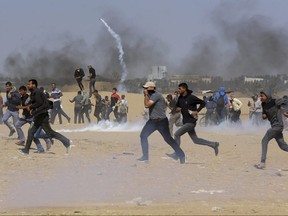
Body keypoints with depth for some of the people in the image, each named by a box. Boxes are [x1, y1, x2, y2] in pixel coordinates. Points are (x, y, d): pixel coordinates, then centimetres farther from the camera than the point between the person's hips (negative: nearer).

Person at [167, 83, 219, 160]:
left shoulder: (191, 97, -13)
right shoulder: (180, 98, 10)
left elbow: (203, 103, -9)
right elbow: (177, 105, 25)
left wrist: (196, 111, -17)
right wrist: (178, 109, 2)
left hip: (191, 122, -9)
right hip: (185, 122, 9)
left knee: (177, 134, -13)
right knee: (195, 140, 10)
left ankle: (176, 154, -8)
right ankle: (213, 144, 20)